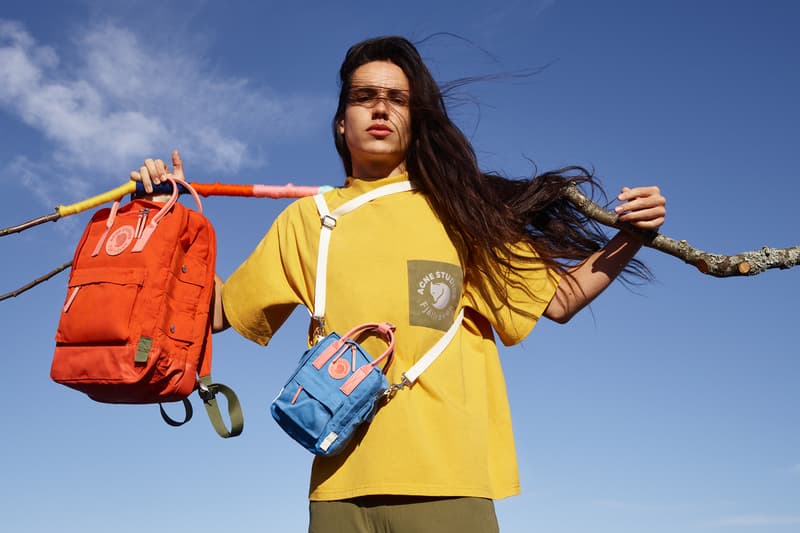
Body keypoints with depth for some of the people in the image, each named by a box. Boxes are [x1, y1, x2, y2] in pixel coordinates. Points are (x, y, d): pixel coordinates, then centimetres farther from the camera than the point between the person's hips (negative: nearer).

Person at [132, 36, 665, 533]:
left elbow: (560, 300, 11)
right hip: (342, 480, 1)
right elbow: (219, 310, 17)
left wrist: (631, 236, -2)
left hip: (450, 475, -1)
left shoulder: (461, 209, 12)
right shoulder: (308, 218, 15)